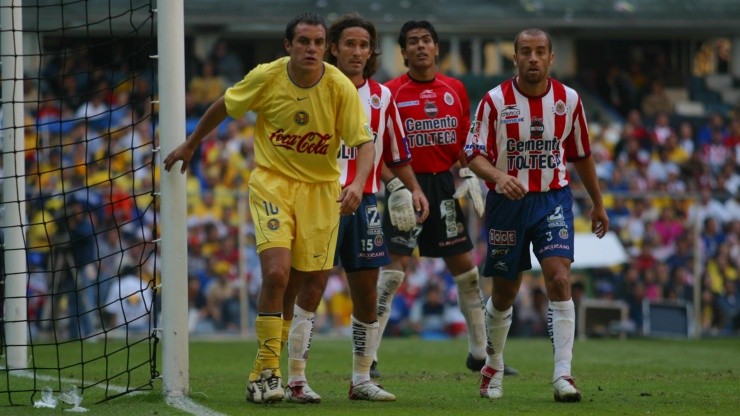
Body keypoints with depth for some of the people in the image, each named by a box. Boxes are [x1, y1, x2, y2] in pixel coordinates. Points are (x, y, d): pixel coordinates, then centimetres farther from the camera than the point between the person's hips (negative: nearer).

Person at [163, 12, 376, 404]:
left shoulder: (341, 88, -13)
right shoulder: (266, 78, -11)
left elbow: (365, 143, -14)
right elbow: (224, 105, 7)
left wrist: (357, 185, -32)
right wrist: (190, 145, 17)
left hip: (321, 188, 1)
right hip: (272, 183, -1)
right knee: (276, 272, -20)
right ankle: (266, 370, -11)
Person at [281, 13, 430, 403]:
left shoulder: (382, 96, 11)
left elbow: (396, 154, 19)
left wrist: (414, 189, 6)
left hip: (364, 203, 5)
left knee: (367, 293, 8)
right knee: (310, 287, -11)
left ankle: (361, 380, 19)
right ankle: (296, 381, -9)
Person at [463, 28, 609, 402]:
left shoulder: (568, 100, 1)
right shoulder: (495, 101, -8)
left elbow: (581, 155, 14)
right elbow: (474, 155, -10)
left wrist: (597, 203, 19)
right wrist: (498, 176, -31)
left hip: (553, 201, 1)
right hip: (507, 202, -1)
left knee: (559, 280, -18)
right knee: (504, 293, 8)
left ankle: (563, 375, -18)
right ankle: (493, 369, 32)